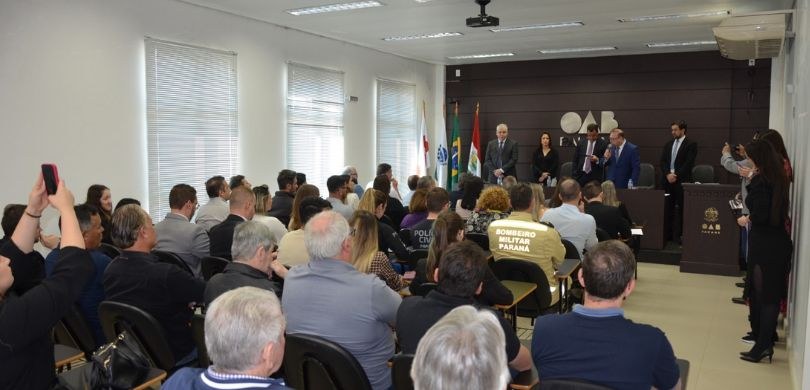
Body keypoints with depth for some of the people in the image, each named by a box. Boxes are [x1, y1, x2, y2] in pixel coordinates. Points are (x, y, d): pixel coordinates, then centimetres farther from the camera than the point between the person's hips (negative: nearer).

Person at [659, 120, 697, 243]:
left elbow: (688, 163, -10)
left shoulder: (691, 144, -1)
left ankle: (677, 235, 1)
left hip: (682, 181, -5)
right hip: (667, 180, 5)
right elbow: (662, 161, 9)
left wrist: (676, 175, -15)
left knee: (680, 209, -2)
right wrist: (668, 174, -7)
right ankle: (667, 233, 9)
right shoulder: (668, 144, 16)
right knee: (668, 208, 4)